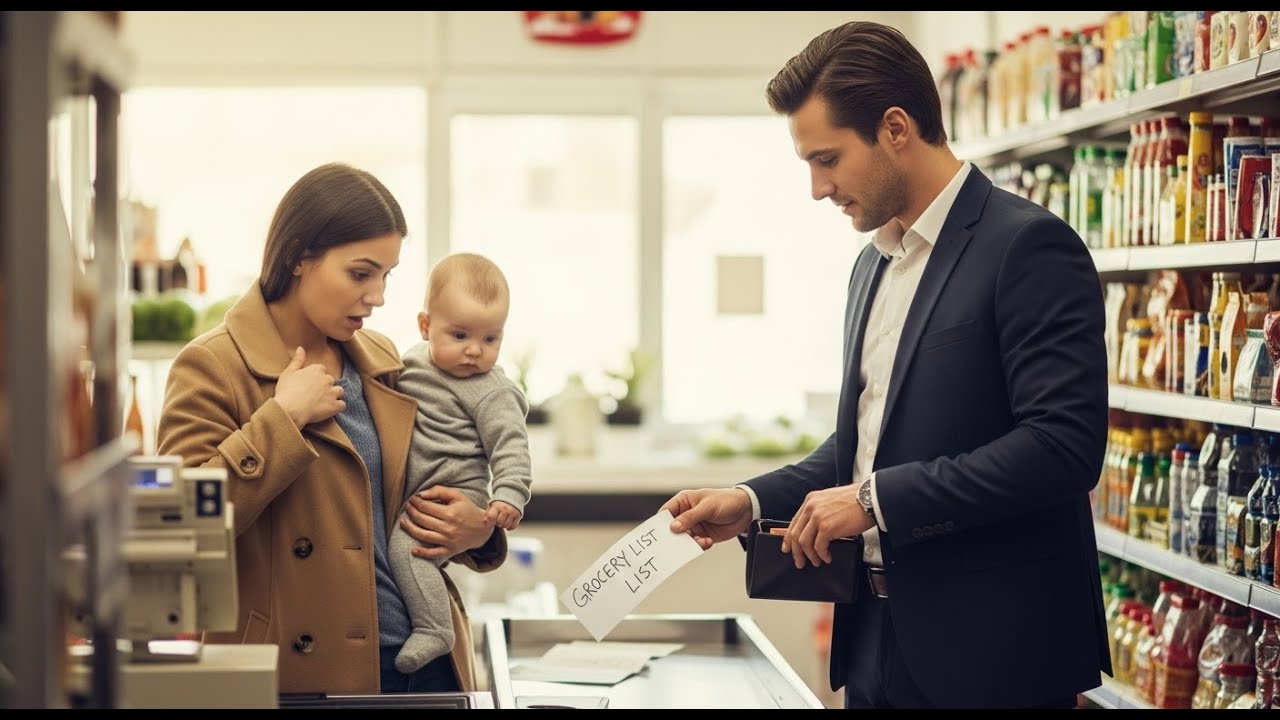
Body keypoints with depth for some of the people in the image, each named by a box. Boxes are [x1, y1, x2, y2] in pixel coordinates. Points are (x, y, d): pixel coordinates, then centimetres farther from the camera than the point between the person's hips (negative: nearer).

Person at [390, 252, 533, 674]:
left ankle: (432, 630, -23)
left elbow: (509, 446, -16)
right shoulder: (414, 360, 8)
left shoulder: (491, 393, -12)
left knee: (406, 542, -27)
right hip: (411, 495, 9)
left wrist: (509, 495, -28)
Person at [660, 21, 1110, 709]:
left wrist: (876, 498, -19)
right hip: (880, 633, 8)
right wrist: (753, 499, 7)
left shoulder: (1028, 247, -13)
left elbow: (1063, 444, -22)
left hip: (988, 652, -8)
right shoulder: (874, 265, 15)